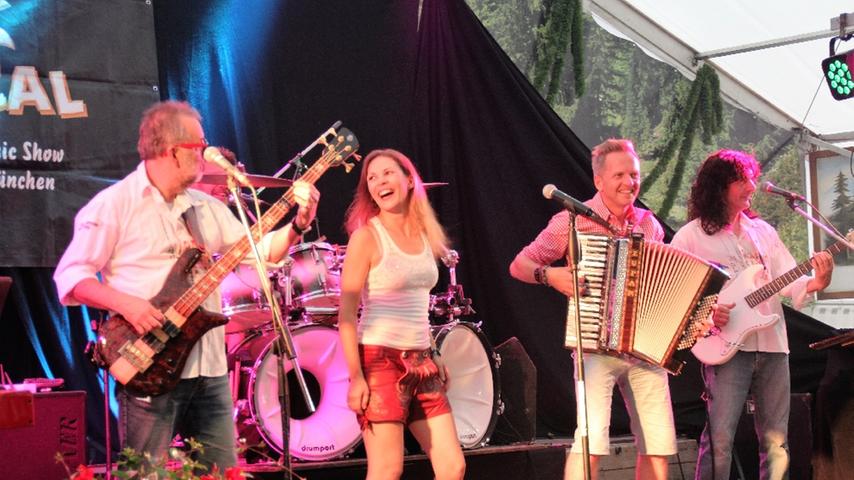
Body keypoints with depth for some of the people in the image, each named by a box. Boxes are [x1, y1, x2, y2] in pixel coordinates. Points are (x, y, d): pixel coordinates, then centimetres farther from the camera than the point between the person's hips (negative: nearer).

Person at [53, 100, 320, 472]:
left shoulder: (206, 207, 15)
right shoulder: (115, 204, -6)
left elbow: (258, 250, 16)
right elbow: (70, 276, -8)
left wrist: (297, 225, 0)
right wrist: (125, 303, -21)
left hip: (209, 368, 6)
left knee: (225, 472, 9)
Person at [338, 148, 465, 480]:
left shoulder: (426, 236, 12)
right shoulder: (366, 236, -8)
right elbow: (346, 313, -11)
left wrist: (433, 357, 16)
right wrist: (355, 377, -18)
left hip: (421, 362, 7)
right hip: (380, 360, -7)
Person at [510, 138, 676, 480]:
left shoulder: (649, 225, 12)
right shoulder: (574, 220, -2)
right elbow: (519, 265, 0)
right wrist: (550, 275, -20)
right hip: (597, 347, -5)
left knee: (659, 443, 4)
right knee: (592, 439, -19)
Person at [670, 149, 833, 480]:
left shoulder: (762, 230, 15)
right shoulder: (691, 236, 1)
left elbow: (787, 280, 8)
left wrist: (814, 283, -12)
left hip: (773, 344, 5)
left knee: (775, 441, 6)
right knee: (719, 439, -12)